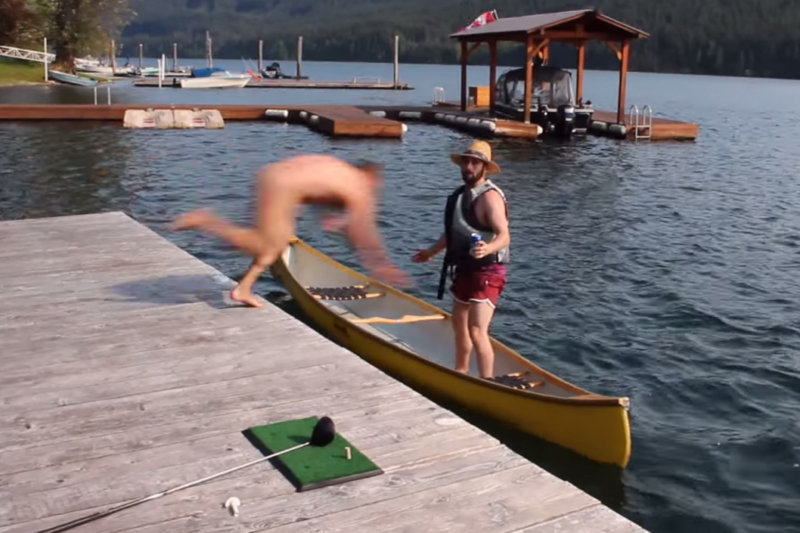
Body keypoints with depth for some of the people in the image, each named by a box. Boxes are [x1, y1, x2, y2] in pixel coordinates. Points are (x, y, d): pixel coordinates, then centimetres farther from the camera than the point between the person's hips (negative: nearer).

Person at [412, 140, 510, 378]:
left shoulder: (489, 196, -19)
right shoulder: (460, 193, 9)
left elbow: (504, 236, -28)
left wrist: (487, 248, -48)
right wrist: (430, 252, 27)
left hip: (486, 272, -10)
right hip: (464, 269, 10)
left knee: (477, 331, -16)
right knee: (459, 323, 23)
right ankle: (460, 373, 41)